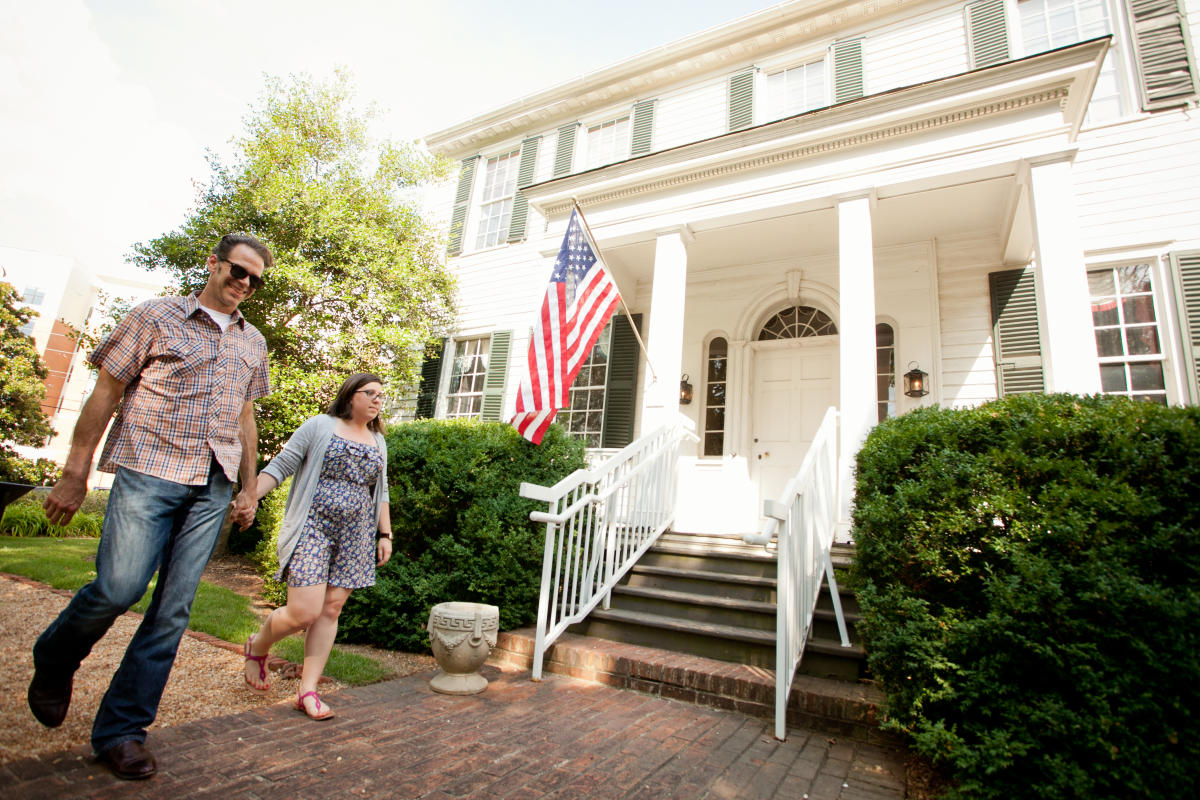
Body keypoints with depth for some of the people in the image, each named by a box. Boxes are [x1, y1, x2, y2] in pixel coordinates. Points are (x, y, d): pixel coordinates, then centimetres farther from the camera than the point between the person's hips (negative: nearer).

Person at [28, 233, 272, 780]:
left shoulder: (253, 343, 16)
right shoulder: (157, 317, 4)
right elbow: (105, 393, 3)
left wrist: (249, 486, 17)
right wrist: (75, 474, -1)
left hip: (213, 488, 4)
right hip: (149, 471, -3)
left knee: (174, 608, 3)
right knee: (118, 588, -11)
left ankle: (120, 730, 15)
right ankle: (55, 660, 24)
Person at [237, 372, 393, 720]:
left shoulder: (378, 442, 15)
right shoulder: (319, 426, 0)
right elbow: (279, 466, -2)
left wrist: (385, 535, 12)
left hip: (355, 535, 5)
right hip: (313, 527, -5)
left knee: (331, 610, 3)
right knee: (304, 612, -10)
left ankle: (308, 691, 15)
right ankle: (257, 647, 23)